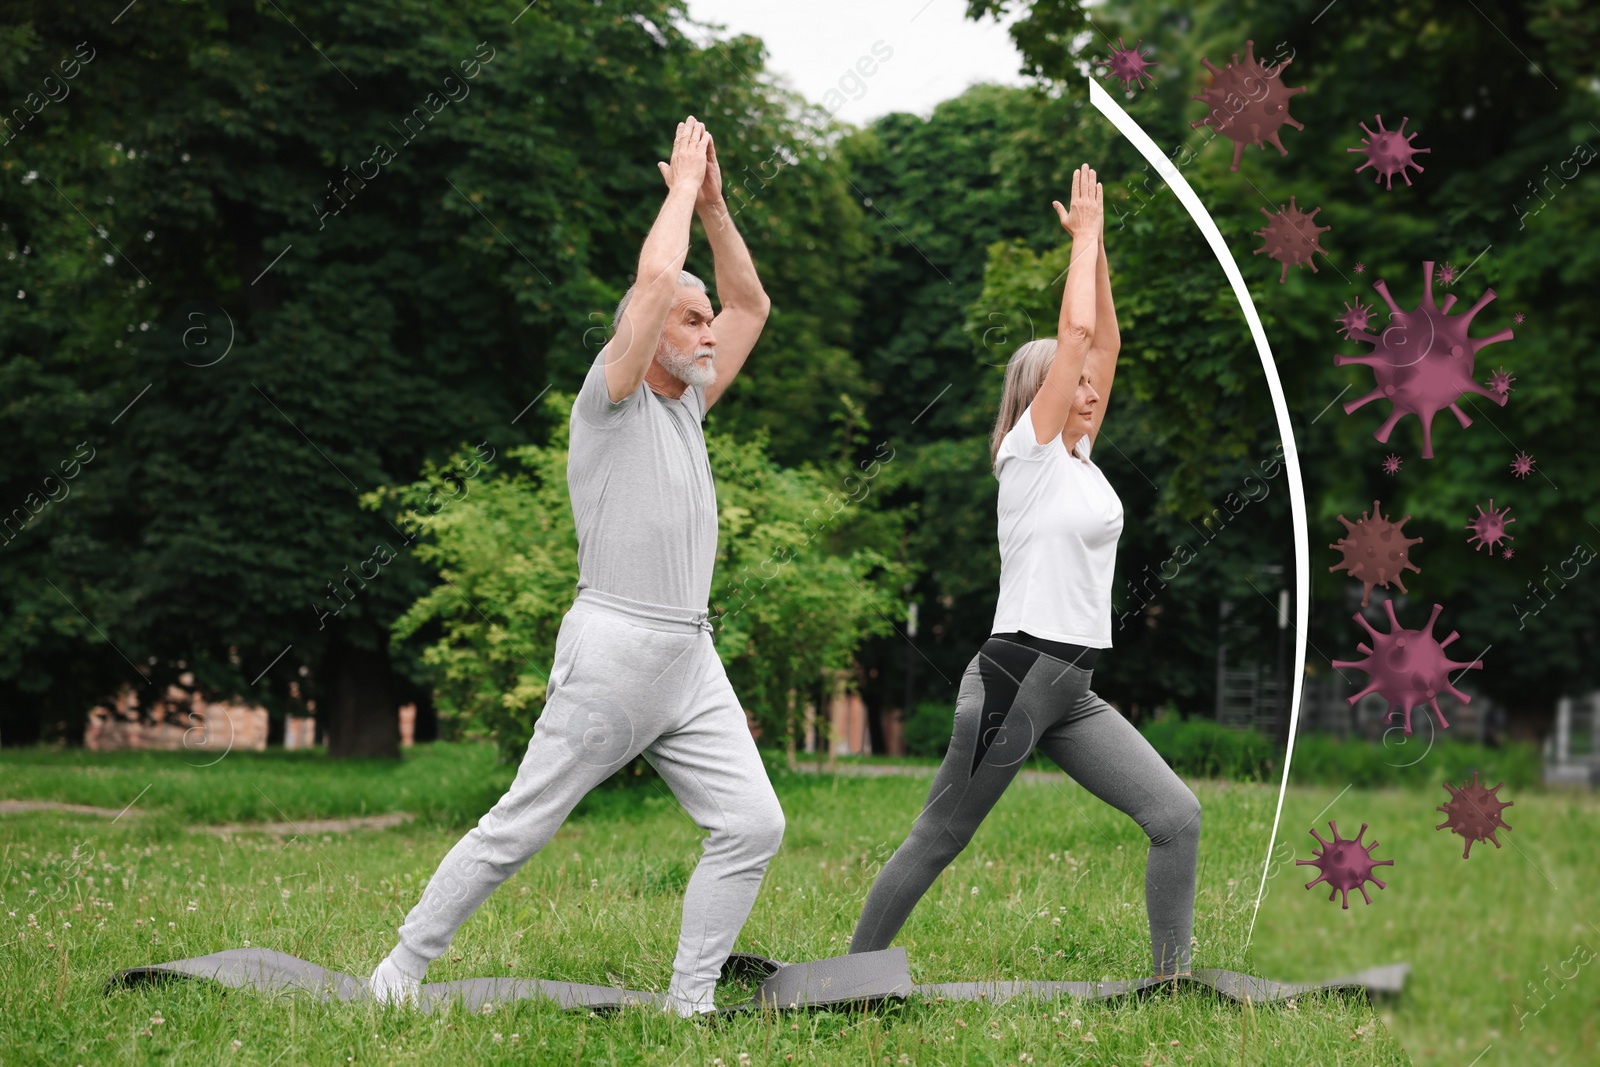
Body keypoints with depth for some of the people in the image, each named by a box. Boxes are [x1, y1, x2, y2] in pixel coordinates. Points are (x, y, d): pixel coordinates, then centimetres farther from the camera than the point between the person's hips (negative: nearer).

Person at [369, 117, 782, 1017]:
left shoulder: (687, 403, 18)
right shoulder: (611, 397, -4)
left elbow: (751, 305, 22)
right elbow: (655, 279, -17)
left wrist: (713, 205, 13)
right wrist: (682, 188, -4)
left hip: (691, 657, 8)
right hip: (615, 647, -7)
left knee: (752, 824, -5)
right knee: (519, 829, -3)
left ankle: (690, 1001, 0)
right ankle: (402, 968, 9)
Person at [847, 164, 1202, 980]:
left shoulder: (1079, 455, 13)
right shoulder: (1028, 453, -7)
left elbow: (1104, 340, 13)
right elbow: (1077, 330, -13)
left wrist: (1095, 241, 12)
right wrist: (1085, 234, -4)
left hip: (1074, 694, 7)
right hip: (1013, 678, -7)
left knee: (1178, 818, -5)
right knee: (936, 843, 3)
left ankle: (1172, 975, 1)